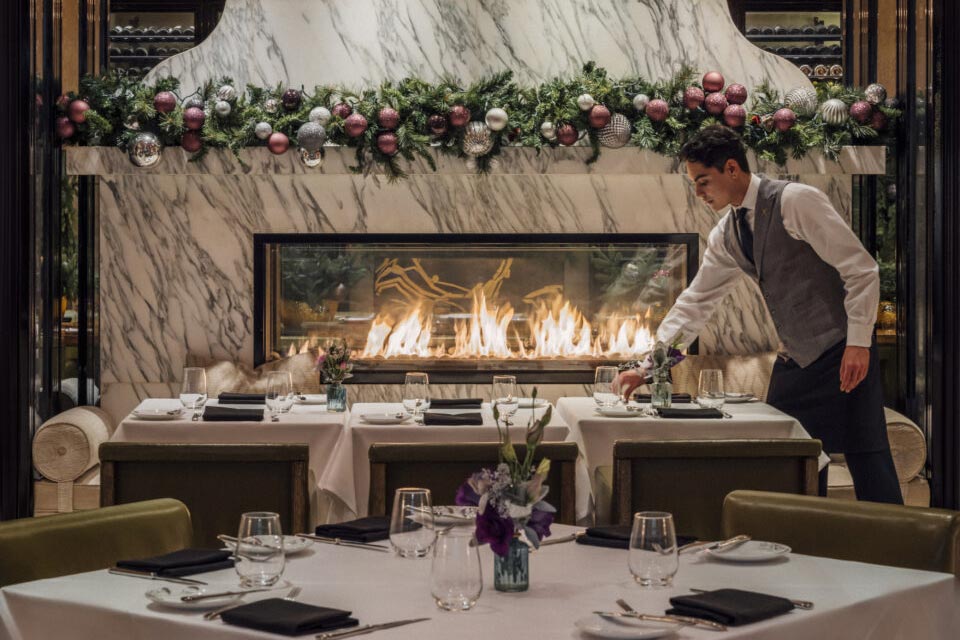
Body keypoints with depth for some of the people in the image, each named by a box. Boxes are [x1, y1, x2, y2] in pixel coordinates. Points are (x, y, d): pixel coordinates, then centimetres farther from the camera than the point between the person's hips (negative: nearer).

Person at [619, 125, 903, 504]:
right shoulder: (726, 235, 8)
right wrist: (646, 368, 7)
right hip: (794, 359, 7)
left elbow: (861, 269, -14)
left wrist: (858, 343, -19)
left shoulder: (797, 201, -14)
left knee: (867, 463, -7)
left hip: (842, 354, -7)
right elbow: (696, 302, 13)